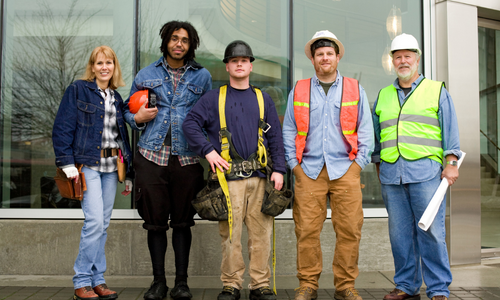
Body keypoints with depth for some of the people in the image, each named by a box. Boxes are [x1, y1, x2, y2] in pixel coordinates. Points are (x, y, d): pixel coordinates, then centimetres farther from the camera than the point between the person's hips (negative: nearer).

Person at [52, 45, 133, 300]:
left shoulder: (116, 98, 16)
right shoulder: (77, 90, 1)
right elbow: (62, 128, -5)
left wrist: (128, 172, 15)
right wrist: (67, 164, -13)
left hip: (110, 167, 5)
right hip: (87, 163, -5)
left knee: (102, 224, 7)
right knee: (95, 221, -14)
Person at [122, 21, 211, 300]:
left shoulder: (202, 76, 11)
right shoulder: (147, 74, 13)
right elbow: (128, 109, 19)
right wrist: (138, 118, -4)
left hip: (187, 158, 0)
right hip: (152, 156, 1)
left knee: (183, 221, 4)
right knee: (155, 221, 3)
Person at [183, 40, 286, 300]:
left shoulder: (263, 99, 16)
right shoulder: (214, 98, 10)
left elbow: (275, 137, 13)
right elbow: (190, 124, 3)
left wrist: (278, 169, 3)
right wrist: (208, 151, -7)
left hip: (259, 176, 2)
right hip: (228, 176, -2)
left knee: (261, 232, 1)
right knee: (230, 234, -1)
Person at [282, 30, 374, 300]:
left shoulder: (355, 90, 12)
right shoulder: (298, 91, 12)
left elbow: (366, 132, 11)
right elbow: (288, 131, 12)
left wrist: (358, 164, 1)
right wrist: (294, 164, 3)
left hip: (345, 169, 0)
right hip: (309, 170, 0)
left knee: (349, 229, -2)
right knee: (306, 230, -3)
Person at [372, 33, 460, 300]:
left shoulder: (436, 91, 10)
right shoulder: (383, 96, 19)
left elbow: (450, 130, 4)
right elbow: (376, 135, 21)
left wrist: (451, 163, -5)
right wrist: (378, 167, 16)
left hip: (425, 171, -3)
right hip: (391, 175, 3)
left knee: (431, 232, -5)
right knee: (399, 233, 4)